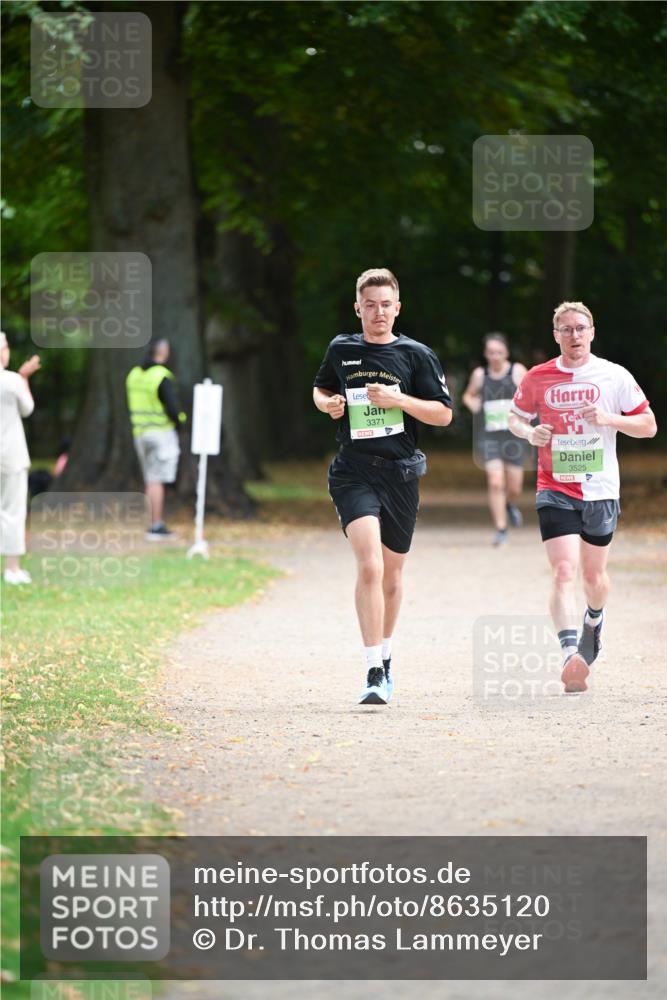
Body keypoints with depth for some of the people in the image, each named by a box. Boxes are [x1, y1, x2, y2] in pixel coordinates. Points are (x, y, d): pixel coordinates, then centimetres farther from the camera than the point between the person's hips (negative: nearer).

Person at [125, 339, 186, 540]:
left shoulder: (134, 375, 7)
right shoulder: (162, 378, -16)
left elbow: (133, 406, 12)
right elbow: (172, 408, -18)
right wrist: (179, 419, 2)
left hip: (140, 432, 7)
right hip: (162, 431, -7)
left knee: (151, 481, 12)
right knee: (157, 481, -6)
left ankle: (157, 525, 13)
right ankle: (156, 527, -7)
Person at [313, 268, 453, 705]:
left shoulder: (416, 355, 2)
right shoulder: (341, 350, 7)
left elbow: (443, 414, 1)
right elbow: (320, 389, 25)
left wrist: (399, 400, -13)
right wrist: (328, 403, 2)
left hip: (400, 473, 1)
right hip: (354, 472, -1)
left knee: (391, 575, 12)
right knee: (369, 566, -19)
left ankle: (385, 657, 36)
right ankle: (375, 673, -21)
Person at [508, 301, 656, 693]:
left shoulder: (615, 376, -3)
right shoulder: (538, 378, -1)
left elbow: (649, 426, 1)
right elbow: (515, 417, 16)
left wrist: (610, 419, -17)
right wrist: (530, 433, -7)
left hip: (601, 490, 1)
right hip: (555, 490, -1)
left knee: (594, 574, 15)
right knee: (564, 572, -17)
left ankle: (595, 620, 49)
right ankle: (571, 656, -27)